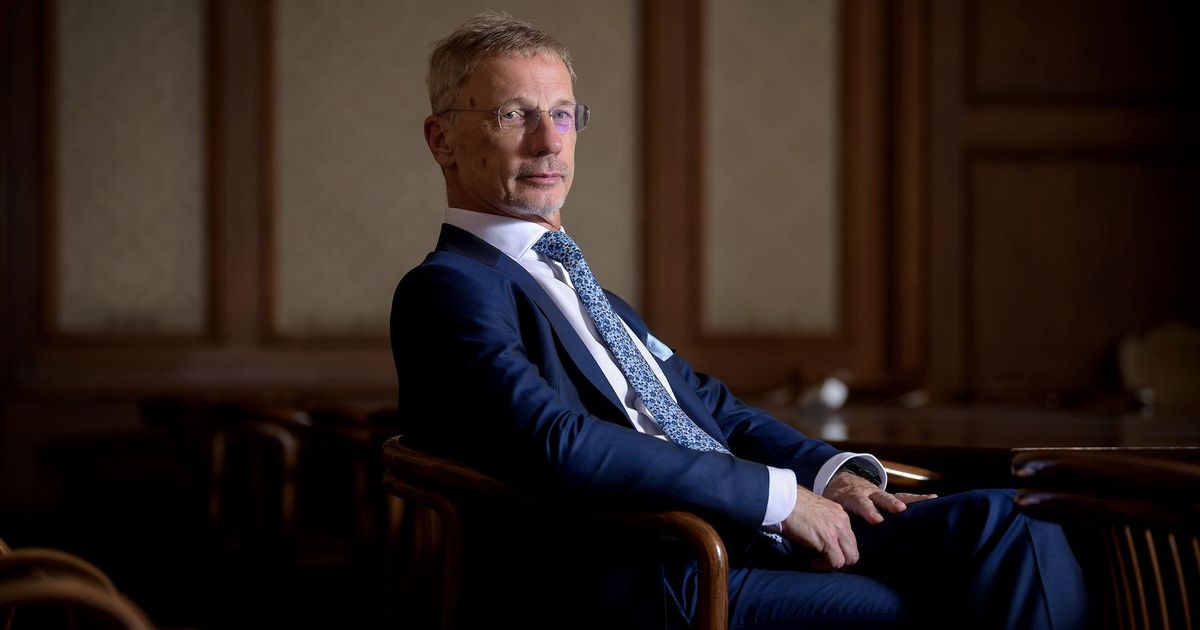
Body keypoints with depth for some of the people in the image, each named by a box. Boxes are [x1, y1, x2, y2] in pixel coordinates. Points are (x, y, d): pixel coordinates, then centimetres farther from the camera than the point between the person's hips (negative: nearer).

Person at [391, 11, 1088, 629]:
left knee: (998, 521, -12)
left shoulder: (577, 282, 27)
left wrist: (831, 472, 5)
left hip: (754, 537, 8)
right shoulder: (447, 290, -2)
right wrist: (778, 492, -14)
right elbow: (556, 444, -18)